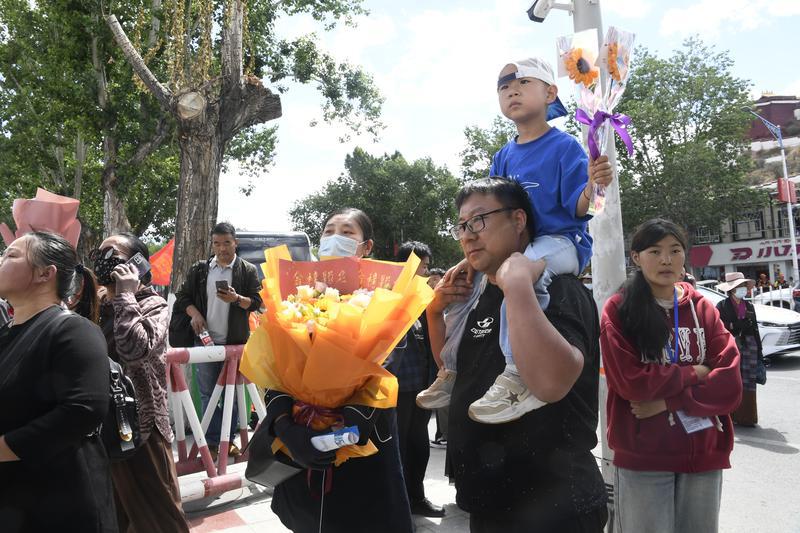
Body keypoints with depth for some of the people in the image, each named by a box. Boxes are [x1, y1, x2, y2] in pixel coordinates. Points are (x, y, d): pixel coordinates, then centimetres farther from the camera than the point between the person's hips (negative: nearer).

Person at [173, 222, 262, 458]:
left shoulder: (248, 270, 2)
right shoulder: (199, 269, 7)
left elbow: (256, 302, -1)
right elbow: (183, 297, 12)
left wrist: (237, 299, -20)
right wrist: (195, 313, -6)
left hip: (236, 342, -1)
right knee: (207, 393, 5)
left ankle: (229, 439, 20)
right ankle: (212, 442, 13)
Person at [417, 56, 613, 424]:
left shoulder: (564, 146, -6)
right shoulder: (503, 157, 12)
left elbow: (578, 208, -13)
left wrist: (592, 184, -33)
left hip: (562, 241, -8)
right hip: (514, 246, 8)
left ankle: (518, 377, -36)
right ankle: (452, 371, 15)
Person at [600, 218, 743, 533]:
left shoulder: (703, 309, 5)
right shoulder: (618, 310, -6)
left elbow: (730, 386, -4)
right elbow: (632, 383, -15)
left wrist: (667, 402, -15)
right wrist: (694, 373, -7)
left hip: (703, 454, 4)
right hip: (642, 457, -3)